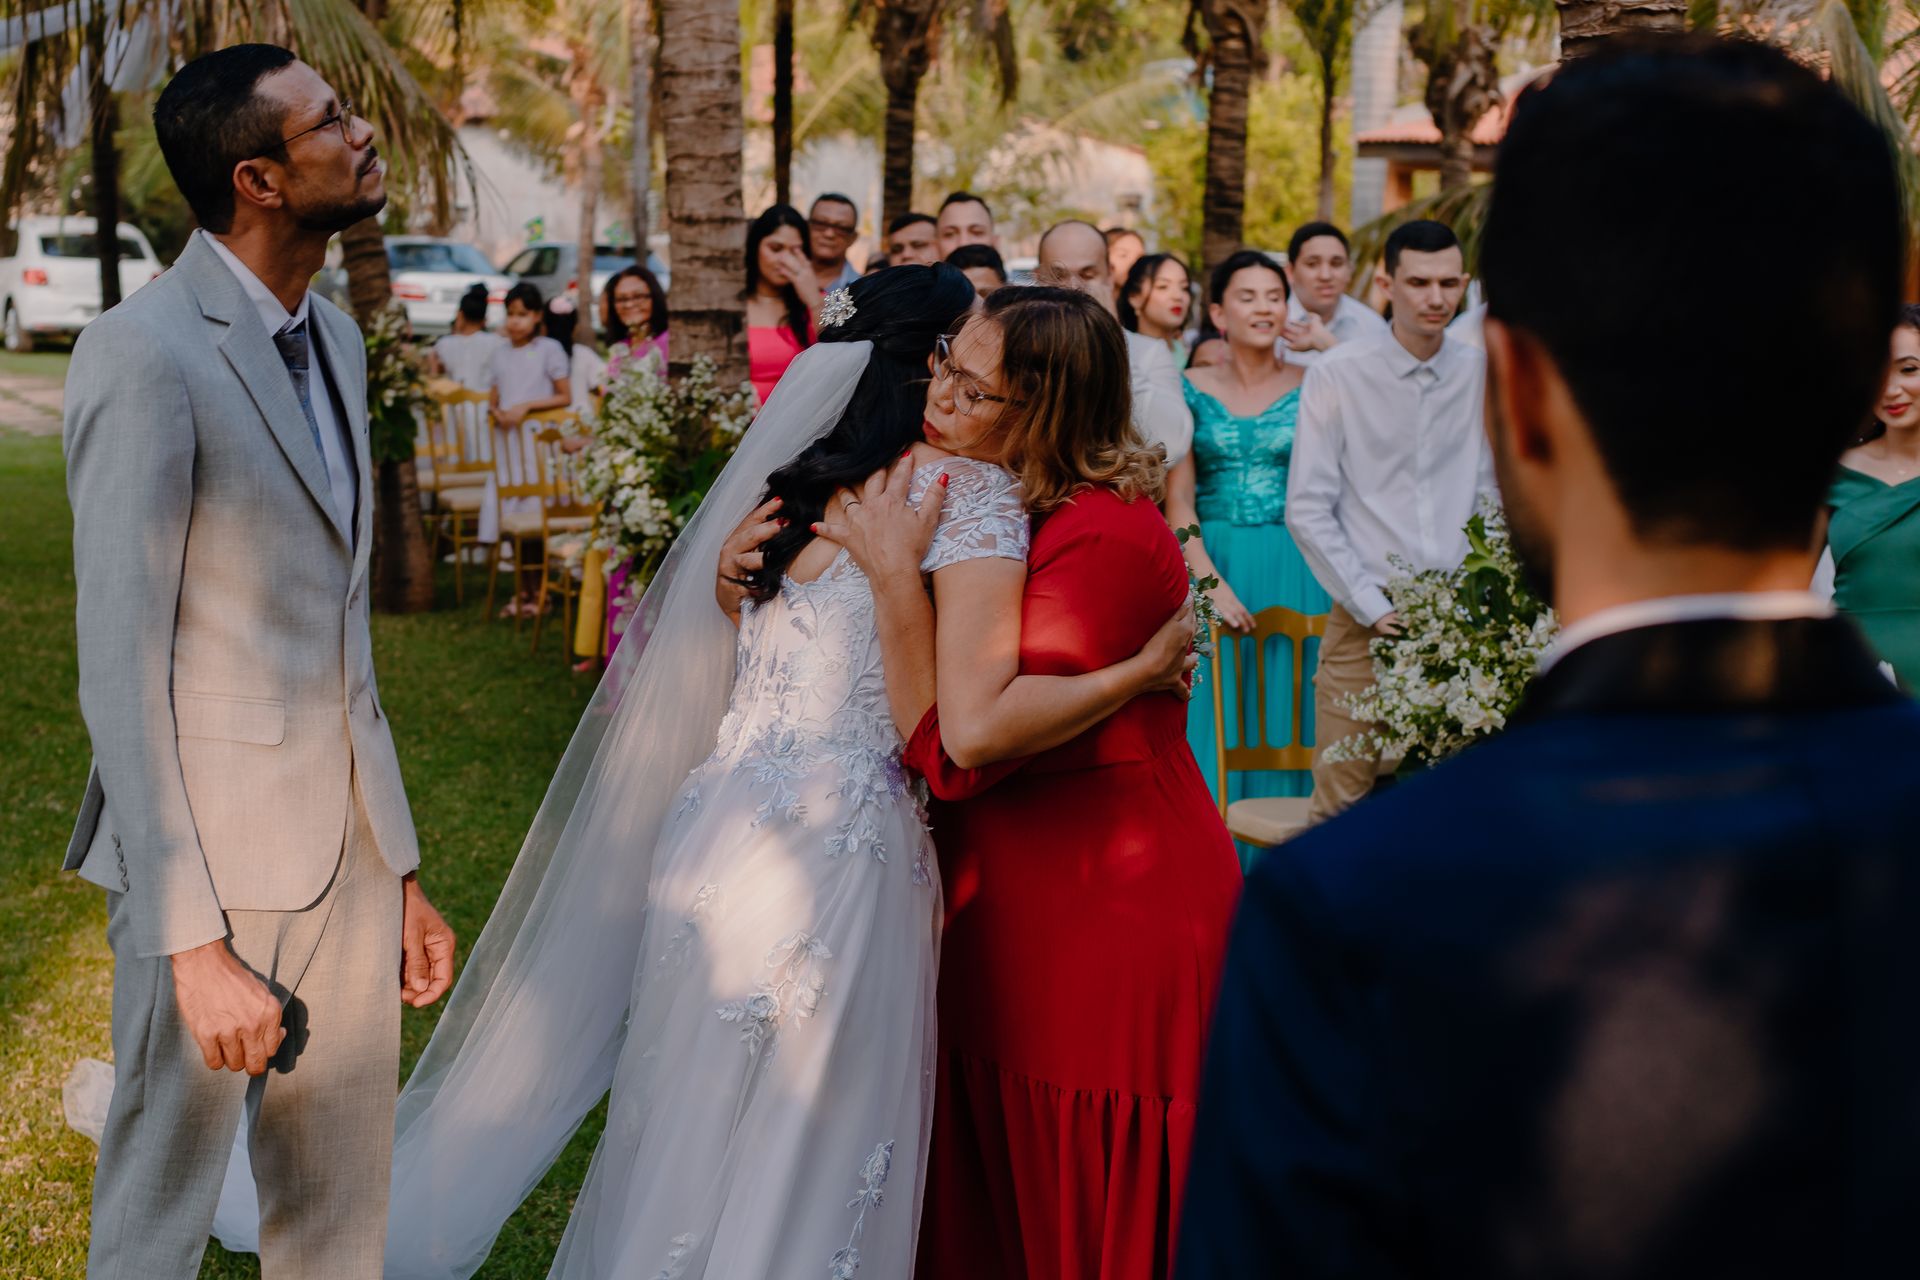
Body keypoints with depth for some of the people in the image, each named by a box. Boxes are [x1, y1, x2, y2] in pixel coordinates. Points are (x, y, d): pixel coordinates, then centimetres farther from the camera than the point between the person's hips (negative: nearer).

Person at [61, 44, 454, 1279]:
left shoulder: (335, 336, 11)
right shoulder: (144, 353, -15)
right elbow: (122, 664, -17)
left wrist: (401, 869, 15)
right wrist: (194, 940, -20)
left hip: (347, 851, 7)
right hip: (214, 855, -7)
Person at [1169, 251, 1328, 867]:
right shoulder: (1190, 390, 4)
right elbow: (1178, 501, -1)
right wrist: (1210, 582, -13)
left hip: (1295, 574, 0)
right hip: (1208, 567, 0)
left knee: (1286, 721, 2)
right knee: (1212, 725, 0)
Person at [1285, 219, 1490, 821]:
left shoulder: (1480, 374, 5)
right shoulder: (1338, 375, -4)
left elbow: (1491, 497, 11)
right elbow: (1307, 511, -5)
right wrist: (1373, 608, -9)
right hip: (1366, 625, -2)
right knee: (1343, 802, -1)